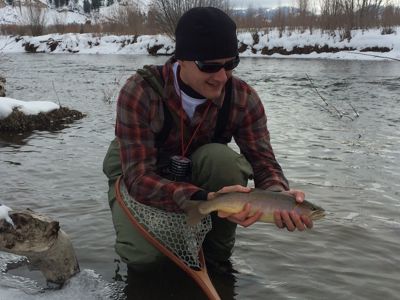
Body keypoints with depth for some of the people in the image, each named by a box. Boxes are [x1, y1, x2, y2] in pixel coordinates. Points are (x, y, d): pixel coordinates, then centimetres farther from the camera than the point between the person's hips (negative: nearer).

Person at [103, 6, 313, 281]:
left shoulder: (244, 98, -20)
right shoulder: (139, 94, -31)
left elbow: (264, 161, -17)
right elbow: (139, 177, -35)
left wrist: (280, 196, -43)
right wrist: (206, 200, -52)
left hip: (197, 175, 3)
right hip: (138, 178, -2)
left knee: (221, 157, -32)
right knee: (142, 253, -30)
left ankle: (218, 253, -8)